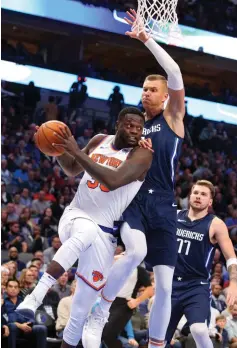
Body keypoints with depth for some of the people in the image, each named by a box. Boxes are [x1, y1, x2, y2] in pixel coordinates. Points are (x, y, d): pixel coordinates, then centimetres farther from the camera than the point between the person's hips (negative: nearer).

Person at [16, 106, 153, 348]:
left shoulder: (142, 154, -12)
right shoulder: (99, 141, 3)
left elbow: (113, 180, -29)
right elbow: (72, 170, 19)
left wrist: (77, 151, -29)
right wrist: (58, 149, -2)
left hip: (104, 230, -1)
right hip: (75, 215, 1)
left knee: (86, 300, 1)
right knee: (86, 232, -38)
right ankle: (37, 294, -46)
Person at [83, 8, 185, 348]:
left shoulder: (173, 117, 5)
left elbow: (175, 74, -11)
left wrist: (147, 39, -13)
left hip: (162, 205, -1)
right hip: (133, 199, 1)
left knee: (165, 285, -2)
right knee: (136, 251, -32)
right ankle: (97, 318, -21)